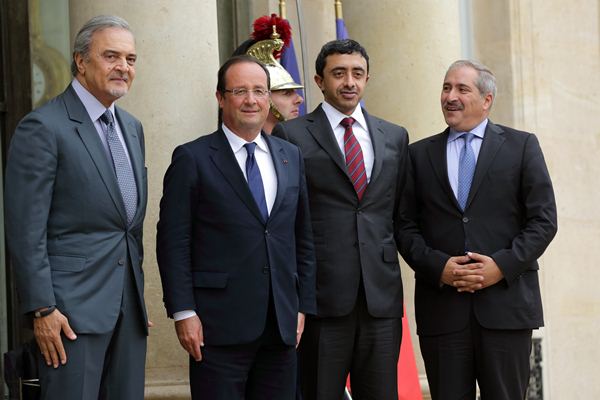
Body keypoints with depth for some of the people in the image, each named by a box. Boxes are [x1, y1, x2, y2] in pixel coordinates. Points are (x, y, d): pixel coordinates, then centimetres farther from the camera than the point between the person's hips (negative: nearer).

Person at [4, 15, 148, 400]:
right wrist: (42, 309, -16)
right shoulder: (43, 127, -8)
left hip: (129, 304, 7)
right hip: (74, 304, -7)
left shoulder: (132, 127, 16)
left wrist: (139, 295, 18)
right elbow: (26, 230, -12)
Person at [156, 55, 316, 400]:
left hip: (282, 325, 5)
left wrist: (303, 306, 10)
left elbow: (303, 238, 16)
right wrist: (183, 313, -10)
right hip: (219, 327, -4)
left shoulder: (291, 157, 13)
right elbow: (173, 242, -5)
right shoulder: (193, 159, -2)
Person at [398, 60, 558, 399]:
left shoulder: (522, 146, 7)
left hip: (506, 304, -1)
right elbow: (407, 227, 8)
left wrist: (502, 265, -11)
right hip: (441, 306, 1)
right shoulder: (420, 154, 12)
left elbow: (543, 220, 1)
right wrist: (438, 266, -9)